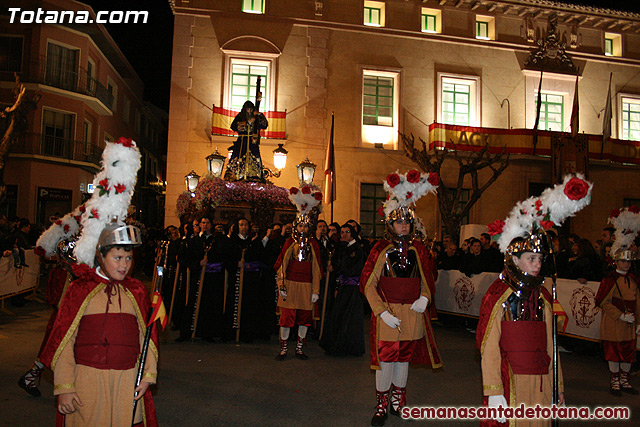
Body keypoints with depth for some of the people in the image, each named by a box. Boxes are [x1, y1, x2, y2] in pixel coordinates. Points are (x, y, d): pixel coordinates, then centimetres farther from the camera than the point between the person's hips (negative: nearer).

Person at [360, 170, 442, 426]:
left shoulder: (418, 250, 6)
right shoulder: (381, 250, -6)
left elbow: (427, 280, 17)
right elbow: (368, 285, -7)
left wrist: (424, 298, -2)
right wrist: (382, 312, -14)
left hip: (413, 312, 4)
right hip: (387, 313, -3)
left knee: (404, 356, 13)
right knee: (385, 357, 1)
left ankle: (398, 401, 30)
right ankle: (381, 406, 18)